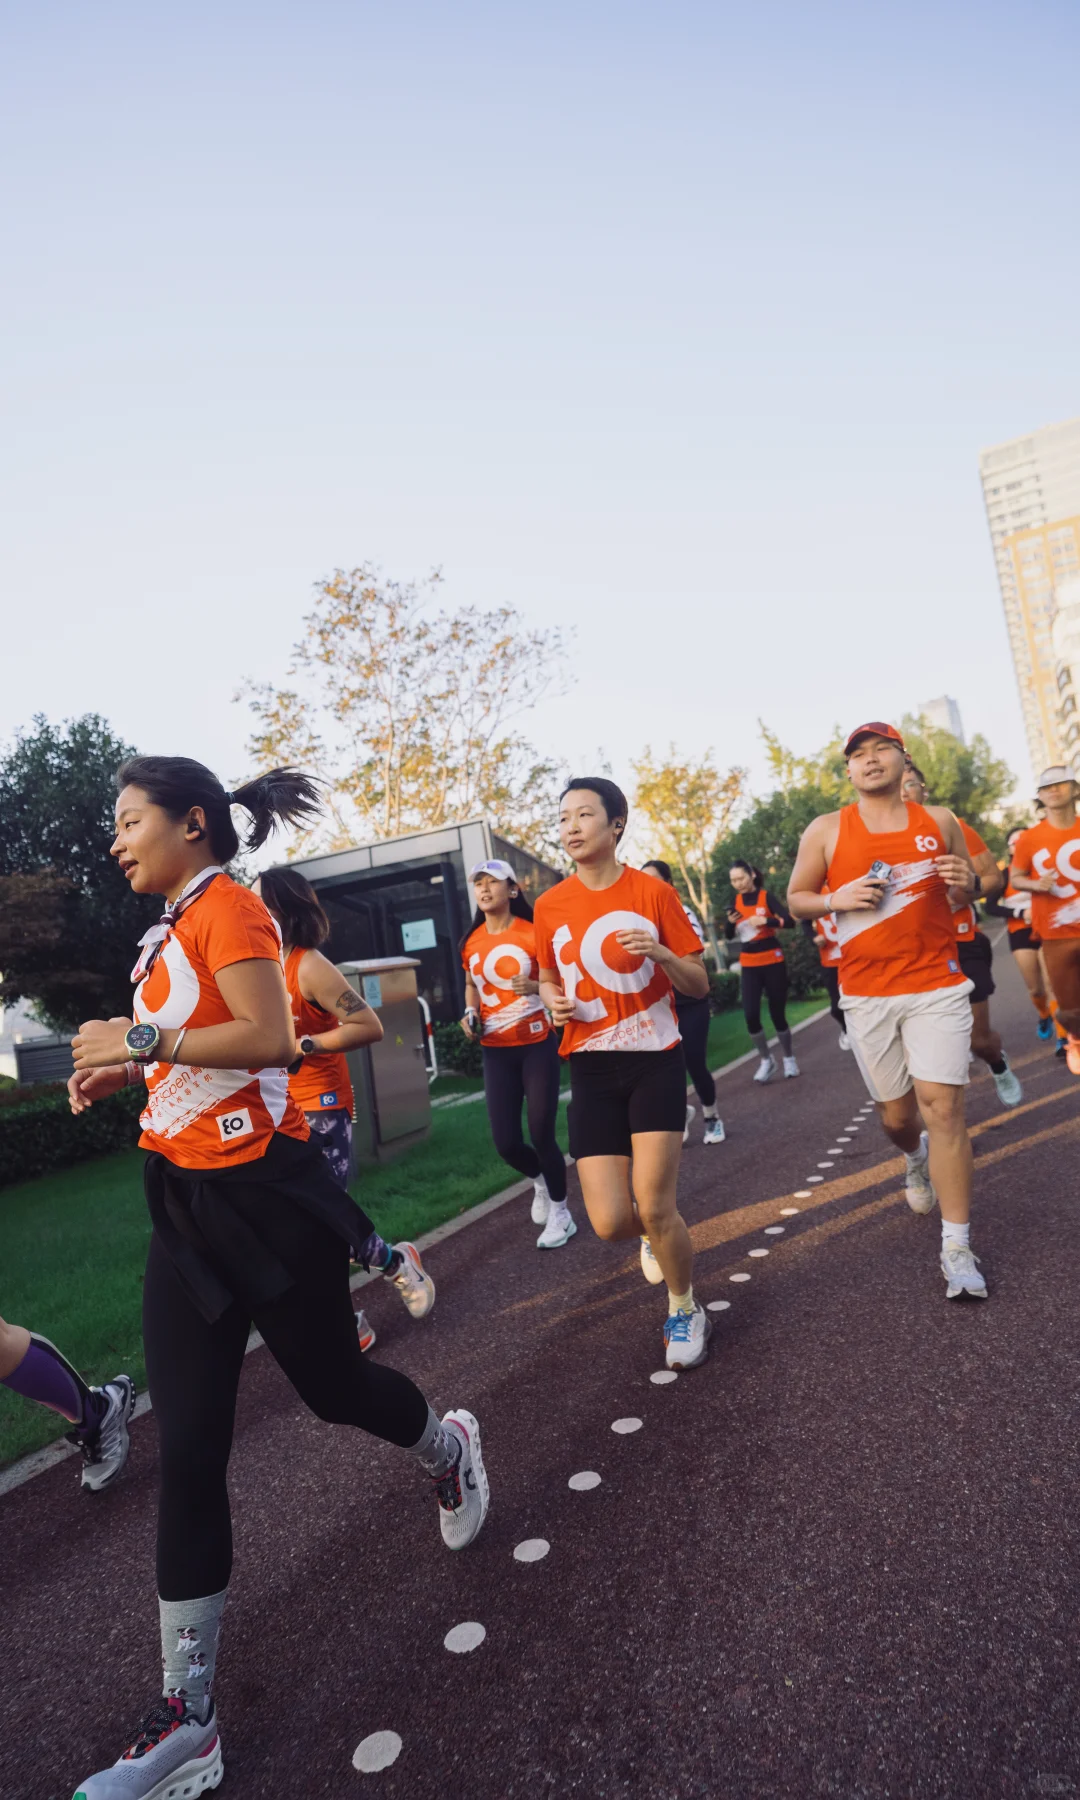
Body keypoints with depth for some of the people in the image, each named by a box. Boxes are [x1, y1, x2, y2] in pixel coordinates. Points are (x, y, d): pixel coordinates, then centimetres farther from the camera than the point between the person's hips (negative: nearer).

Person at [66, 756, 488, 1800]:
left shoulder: (226, 904, -12)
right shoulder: (176, 928, 13)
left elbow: (270, 1037, -24)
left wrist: (139, 1039, -20)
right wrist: (123, 1074, 5)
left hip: (261, 1195, -7)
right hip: (186, 1204, 8)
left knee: (333, 1387, 12)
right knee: (187, 1451, 6)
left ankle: (449, 1451, 45)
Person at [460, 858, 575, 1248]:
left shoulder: (533, 933, -9)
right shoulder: (471, 942, 3)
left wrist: (536, 987, -24)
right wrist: (471, 1014, 1)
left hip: (537, 1045, -3)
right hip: (495, 1051, 4)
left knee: (542, 1135, -4)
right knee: (506, 1142, 1)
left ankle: (560, 1213, 20)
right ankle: (540, 1181, 36)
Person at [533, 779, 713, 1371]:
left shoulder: (653, 892, -5)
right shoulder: (550, 905, 2)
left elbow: (699, 986, -1)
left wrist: (661, 953, -20)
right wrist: (553, 1000, -5)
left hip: (655, 1061, -2)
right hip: (591, 1070, 2)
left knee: (654, 1208, -8)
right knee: (609, 1222, -3)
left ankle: (685, 1311, 23)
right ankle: (654, 1234, 36)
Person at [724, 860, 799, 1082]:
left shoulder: (766, 897, -7)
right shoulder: (736, 901, 5)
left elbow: (790, 920, -18)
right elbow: (729, 936, 9)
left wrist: (765, 921, -29)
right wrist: (730, 922, -10)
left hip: (773, 962, -3)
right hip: (749, 965, 3)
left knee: (777, 1014, 3)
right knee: (750, 1015, -8)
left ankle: (789, 1059, 23)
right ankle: (766, 1060, 12)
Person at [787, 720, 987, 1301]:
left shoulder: (939, 821, 5)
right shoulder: (827, 830, 1)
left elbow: (965, 892, 16)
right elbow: (797, 899, 7)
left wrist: (963, 882, -8)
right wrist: (838, 899, -13)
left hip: (937, 986, 0)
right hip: (866, 994, 1)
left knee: (942, 1106, -10)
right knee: (895, 1115, 10)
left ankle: (957, 1248, 1)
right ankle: (916, 1159, 49)